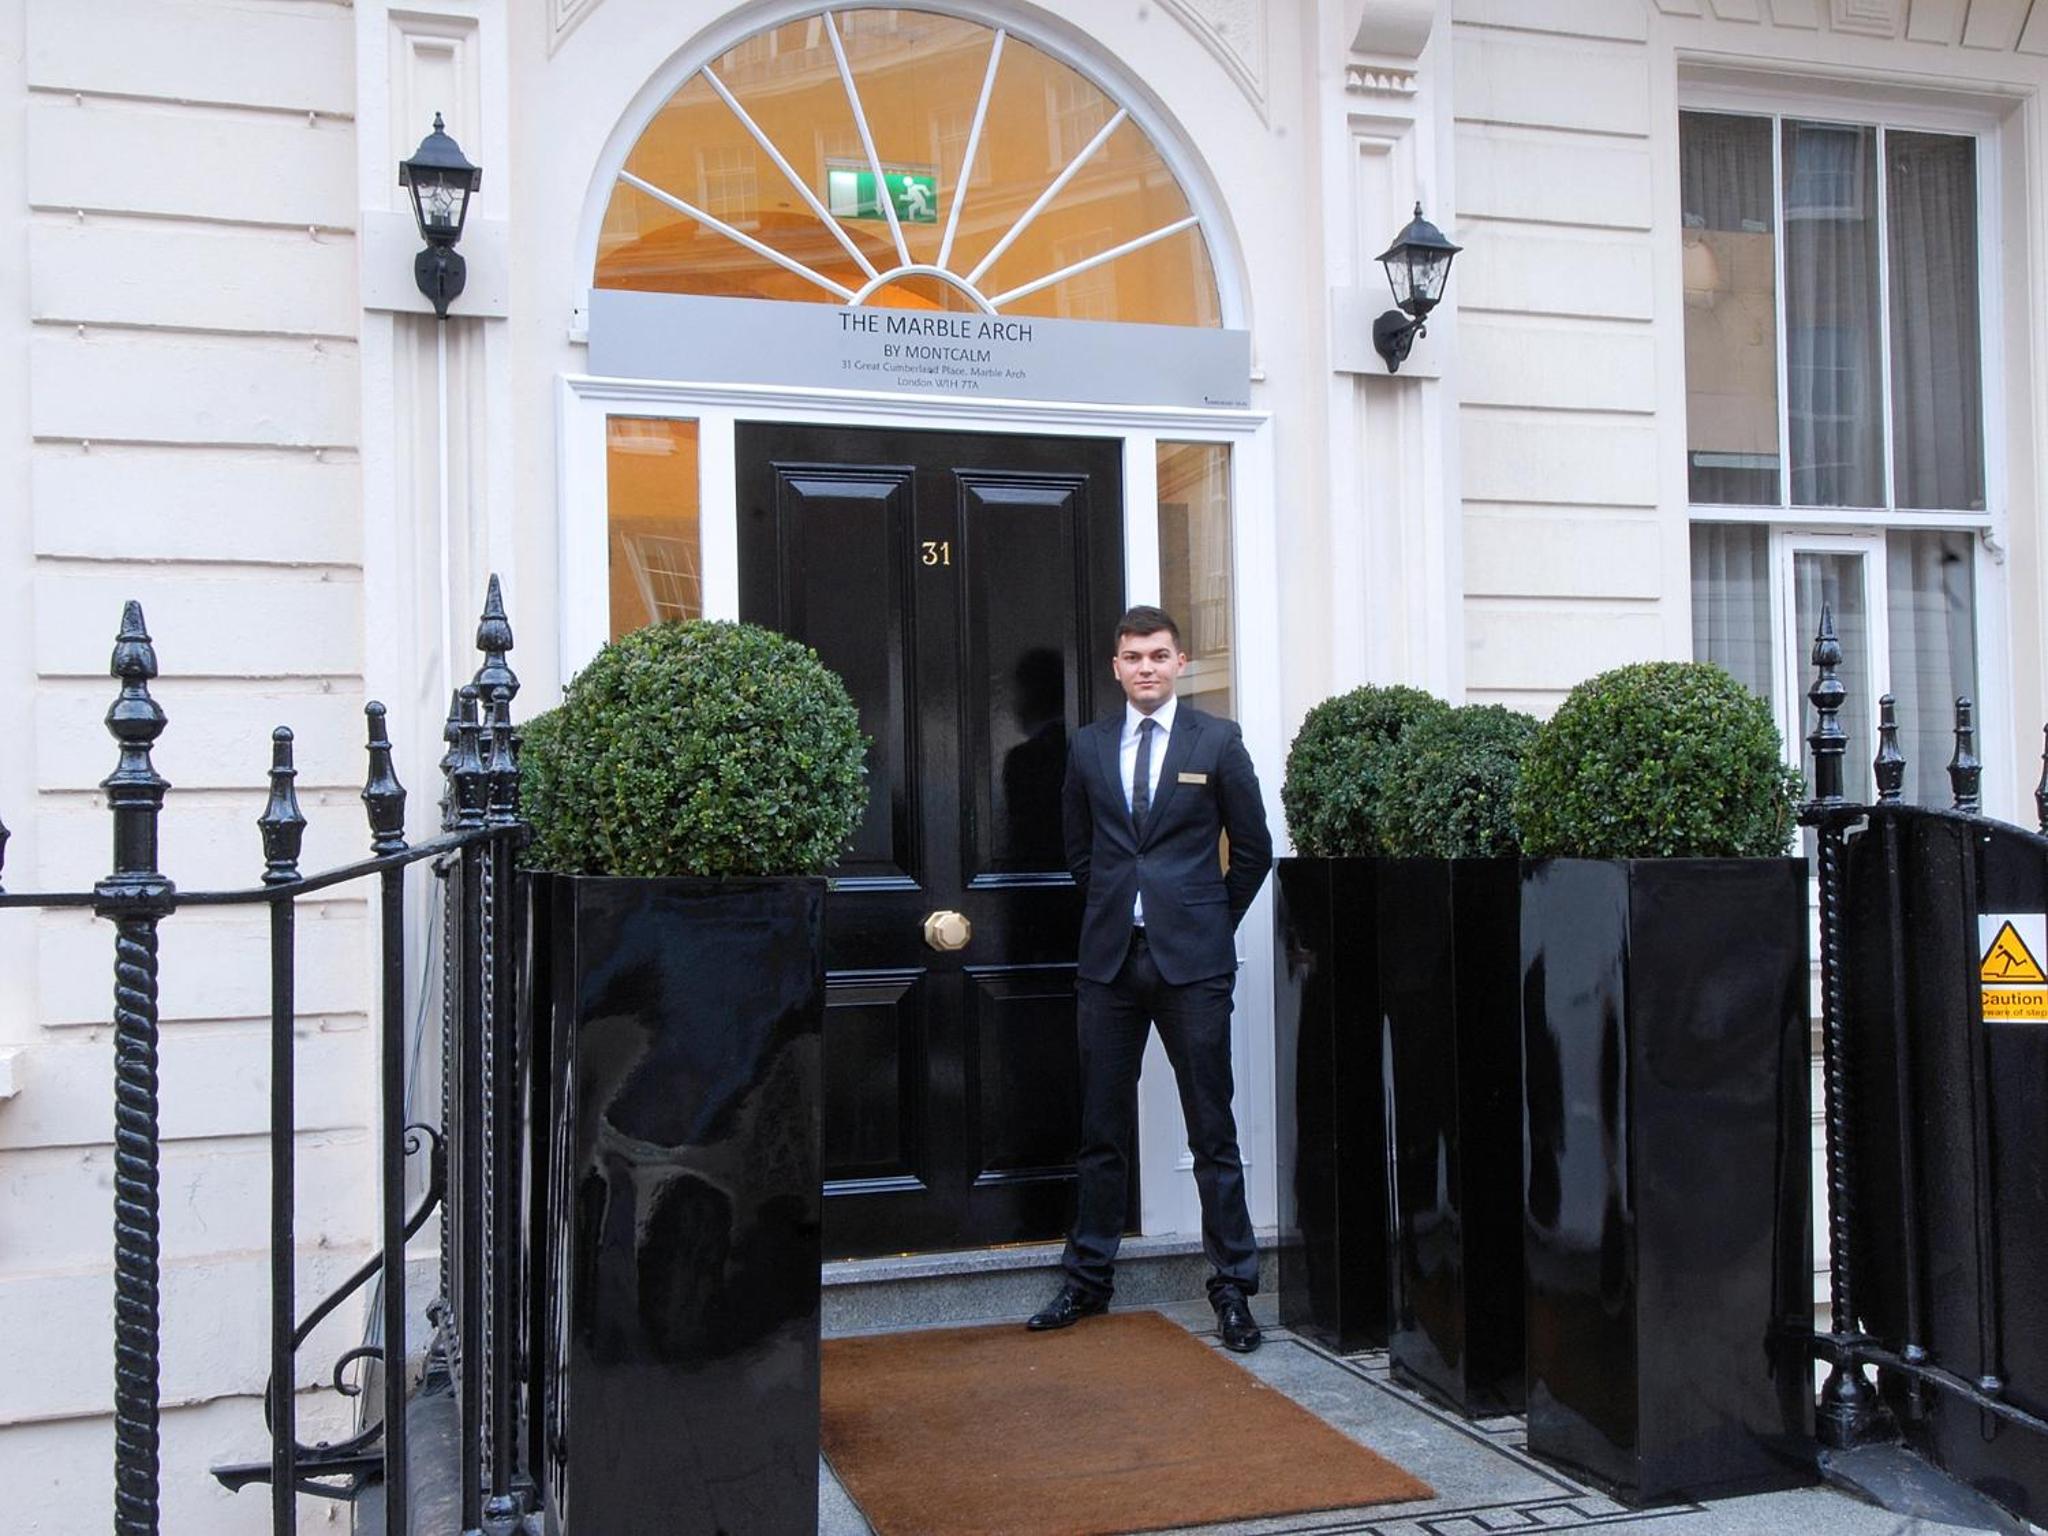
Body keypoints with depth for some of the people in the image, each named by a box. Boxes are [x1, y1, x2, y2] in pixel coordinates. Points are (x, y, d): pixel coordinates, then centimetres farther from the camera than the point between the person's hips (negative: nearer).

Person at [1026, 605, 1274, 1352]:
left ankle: (1233, 1288, 10)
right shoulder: (1088, 747, 10)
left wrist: (1210, 924, 7)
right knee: (1101, 1129, 9)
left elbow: (1252, 848, 7)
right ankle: (1088, 1280, 20)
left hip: (1191, 958, -3)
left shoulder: (1217, 742, 2)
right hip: (1109, 955, 3)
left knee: (1212, 1131, 1)